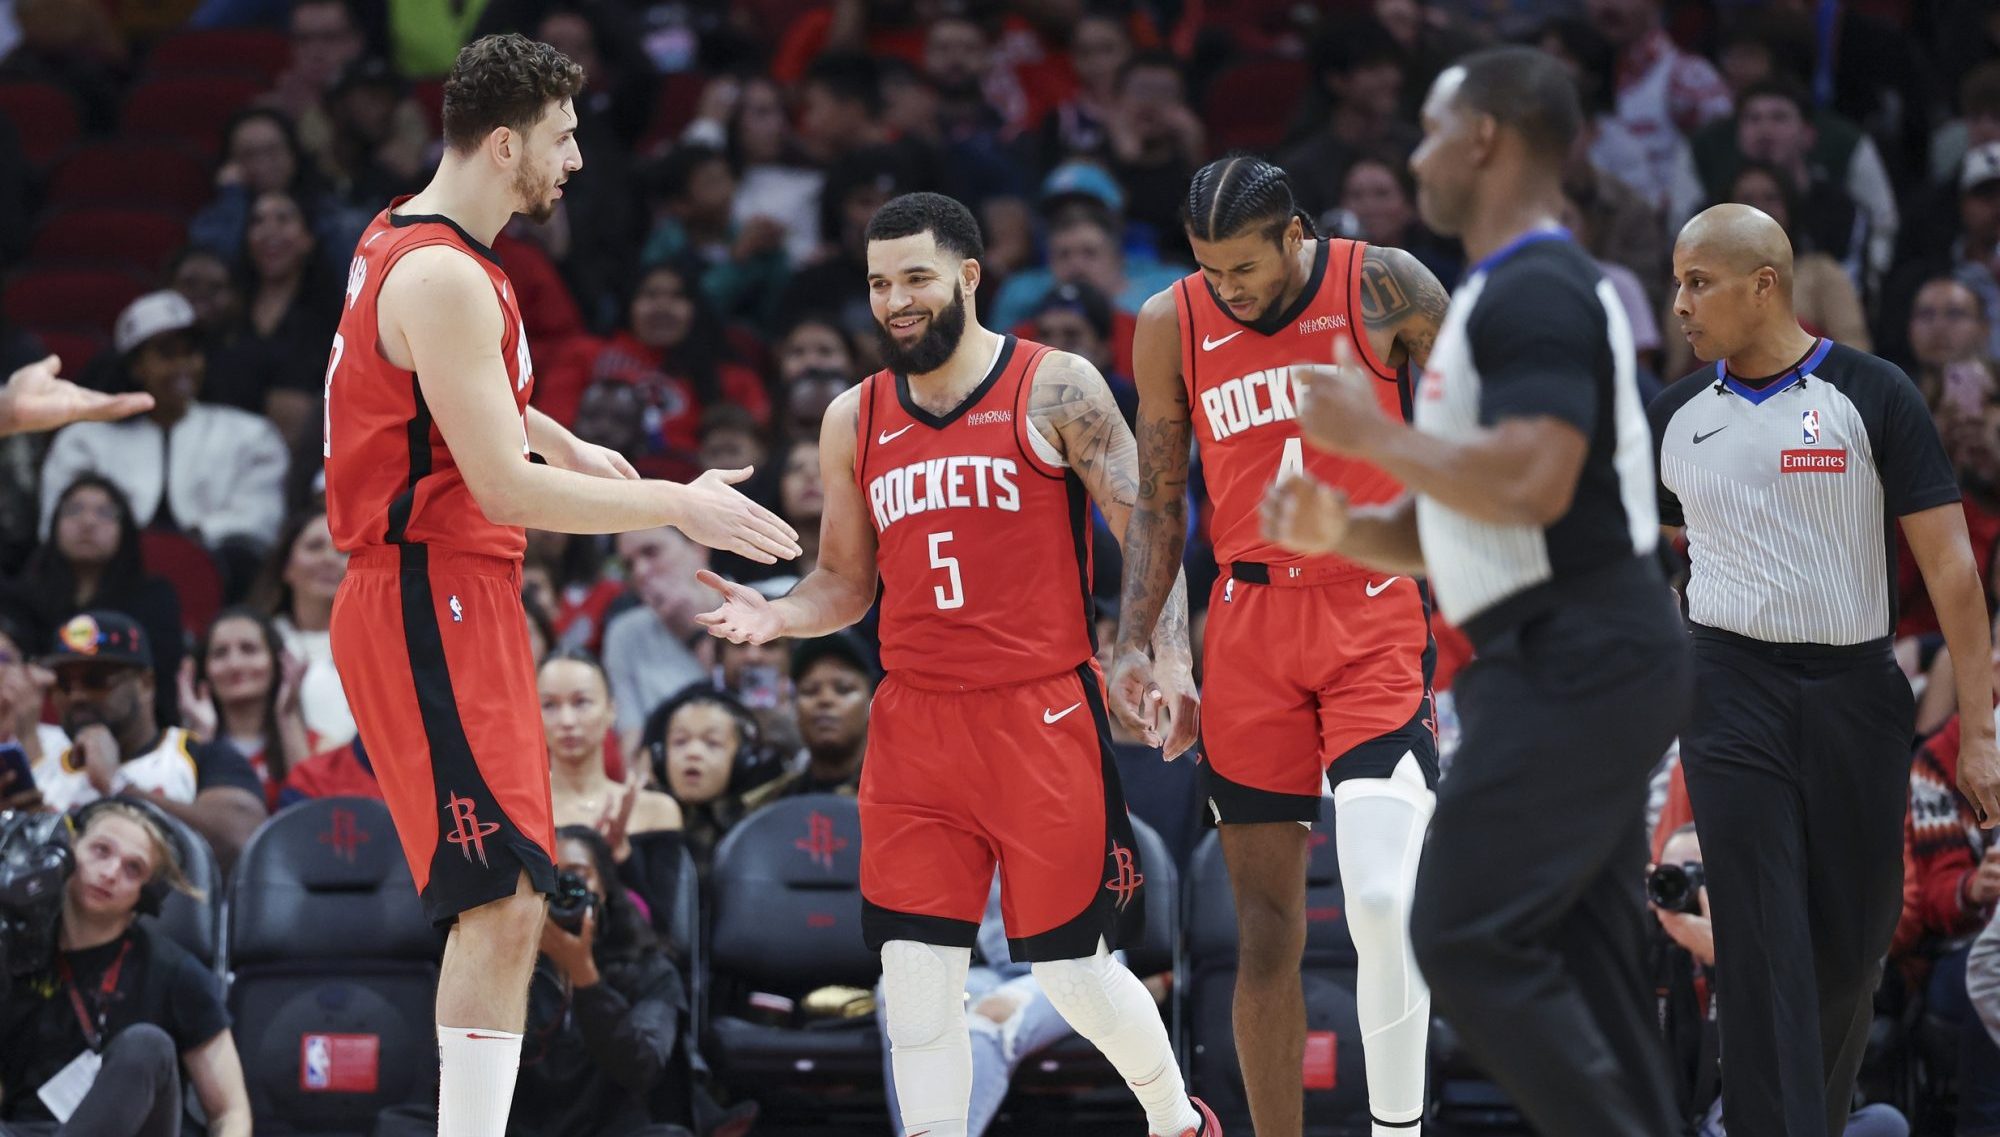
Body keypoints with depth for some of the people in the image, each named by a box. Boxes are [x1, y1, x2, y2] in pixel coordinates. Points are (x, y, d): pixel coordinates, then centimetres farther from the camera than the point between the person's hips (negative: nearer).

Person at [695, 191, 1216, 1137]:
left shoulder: (1055, 389, -2)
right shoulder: (854, 421, 11)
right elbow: (844, 582, 18)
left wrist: (1172, 663, -17)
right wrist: (777, 617, -3)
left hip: (1042, 714, -4)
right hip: (915, 722, 4)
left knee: (1073, 968, 3)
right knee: (915, 972, -4)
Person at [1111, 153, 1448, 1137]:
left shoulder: (1385, 288, -4)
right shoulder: (1172, 325, 4)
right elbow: (1159, 501, 11)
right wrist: (1133, 643, 3)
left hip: (1373, 620, -3)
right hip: (1249, 623, 3)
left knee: (1382, 899, -19)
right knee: (1265, 928, 3)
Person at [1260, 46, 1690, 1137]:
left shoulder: (1537, 295, -14)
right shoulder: (1515, 294, 20)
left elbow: (1530, 483, -28)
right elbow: (1475, 525, 25)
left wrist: (1372, 433, -15)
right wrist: (1343, 530, 9)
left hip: (1572, 664, -11)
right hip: (1573, 663, 11)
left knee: (1467, 938, -11)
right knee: (1582, 959, 9)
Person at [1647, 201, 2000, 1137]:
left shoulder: (1872, 396, -2)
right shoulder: (1677, 417, 8)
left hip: (1856, 689, -1)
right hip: (1733, 693, 1)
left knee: (1851, 948, 6)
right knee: (1764, 949, -10)